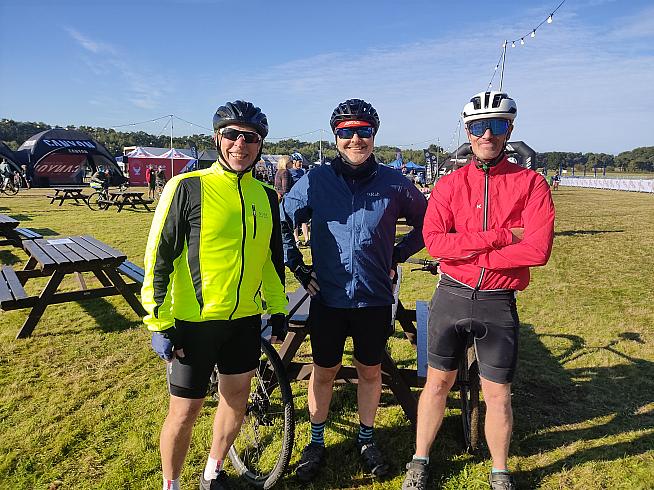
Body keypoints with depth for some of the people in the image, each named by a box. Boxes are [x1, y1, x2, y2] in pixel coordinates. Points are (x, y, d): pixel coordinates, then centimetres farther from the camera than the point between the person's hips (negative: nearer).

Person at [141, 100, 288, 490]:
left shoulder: (266, 196, 5)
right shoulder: (187, 188, -12)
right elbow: (158, 257, -11)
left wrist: (278, 308, 15)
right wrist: (160, 323, -11)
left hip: (245, 319, 5)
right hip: (194, 322, -5)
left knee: (237, 399, 16)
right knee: (186, 411, 7)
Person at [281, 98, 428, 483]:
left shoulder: (394, 184, -3)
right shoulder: (316, 181, -5)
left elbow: (427, 224, 11)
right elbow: (282, 221, 6)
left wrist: (397, 255, 3)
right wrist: (297, 266, 2)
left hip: (375, 298, 1)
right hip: (327, 297, 0)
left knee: (370, 371, 16)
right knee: (324, 371, 13)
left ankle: (367, 439, 38)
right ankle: (317, 442, 34)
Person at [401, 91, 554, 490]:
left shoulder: (531, 184, -3)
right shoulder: (449, 185, 0)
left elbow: (537, 250, -16)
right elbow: (434, 240, -14)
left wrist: (467, 252, -15)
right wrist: (501, 236, -20)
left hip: (499, 303, -1)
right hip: (451, 297, 1)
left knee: (498, 394, 11)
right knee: (438, 382, 14)